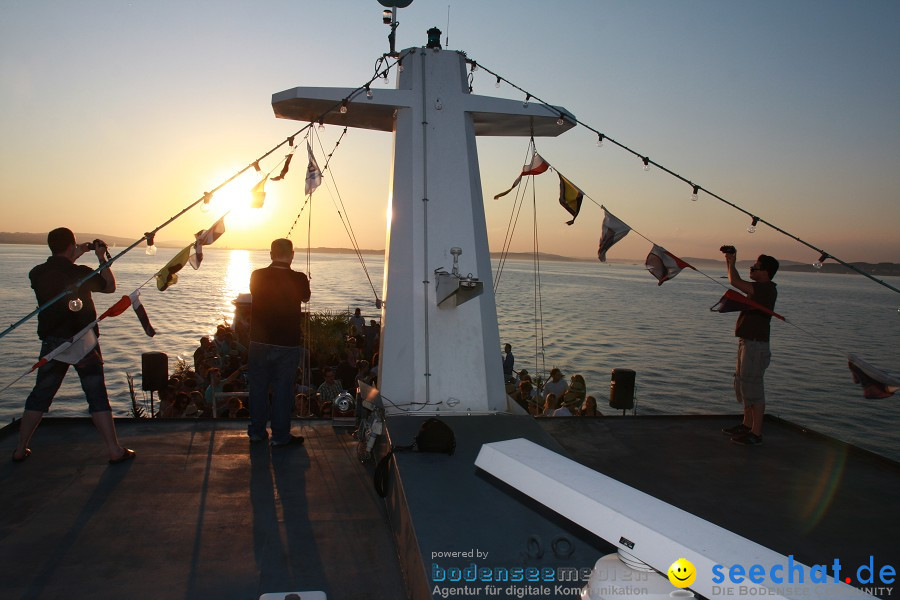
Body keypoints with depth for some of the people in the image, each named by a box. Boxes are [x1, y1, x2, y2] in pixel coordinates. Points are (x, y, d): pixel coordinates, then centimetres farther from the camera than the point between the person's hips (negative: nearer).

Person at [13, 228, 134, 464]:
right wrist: (102, 258, 12)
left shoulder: (37, 274, -1)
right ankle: (114, 451, 2)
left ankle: (20, 449, 25)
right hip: (83, 342, -3)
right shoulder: (82, 273, -12)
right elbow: (110, 286, 5)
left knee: (39, 396, 17)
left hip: (52, 343, 4)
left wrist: (73, 258, 26)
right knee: (97, 396, 1)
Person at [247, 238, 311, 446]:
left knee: (258, 387, 15)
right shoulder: (299, 279, -13)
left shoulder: (257, 276, -6)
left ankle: (256, 432, 26)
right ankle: (280, 436, 15)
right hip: (288, 343, -2)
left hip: (259, 342, 3)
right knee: (283, 390, 7)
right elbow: (305, 298, 8)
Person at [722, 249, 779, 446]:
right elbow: (736, 282, 26)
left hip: (756, 344, -10)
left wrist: (732, 263, -7)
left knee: (753, 387, -5)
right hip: (747, 342, 10)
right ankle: (747, 425, 31)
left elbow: (735, 281, -25)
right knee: (743, 384, 19)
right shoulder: (761, 288, 13)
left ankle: (756, 434, 2)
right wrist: (730, 262, 18)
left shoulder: (767, 289, -17)